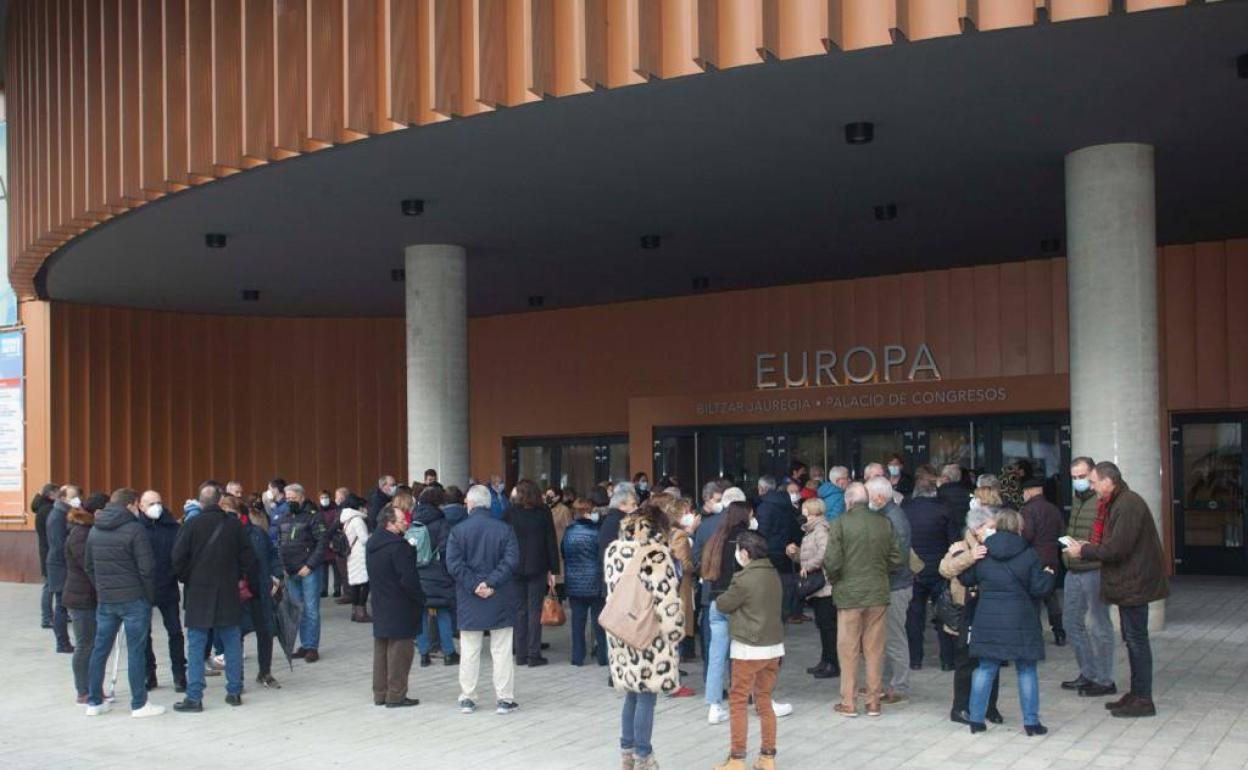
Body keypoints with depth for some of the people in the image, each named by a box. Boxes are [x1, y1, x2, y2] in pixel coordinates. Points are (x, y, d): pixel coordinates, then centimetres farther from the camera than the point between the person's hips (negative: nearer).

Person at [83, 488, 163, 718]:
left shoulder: (94, 531, 8)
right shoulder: (134, 530, -12)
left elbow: (88, 566, 13)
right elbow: (146, 568, -15)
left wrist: (101, 589, 17)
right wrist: (150, 595, -3)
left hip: (105, 600, 6)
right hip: (134, 599, -6)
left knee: (100, 649, 13)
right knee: (136, 651, 0)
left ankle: (94, 702, 20)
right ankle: (139, 705, 5)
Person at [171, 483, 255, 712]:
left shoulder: (192, 525, -9)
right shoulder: (234, 524, -1)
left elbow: (178, 557, -7)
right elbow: (248, 557, 3)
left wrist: (186, 579, 8)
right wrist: (241, 578, 16)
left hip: (199, 593, -2)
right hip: (228, 593, 2)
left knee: (196, 646, 2)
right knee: (232, 643, 11)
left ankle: (194, 697, 1)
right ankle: (234, 691, 13)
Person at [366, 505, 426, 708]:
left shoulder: (373, 544, 9)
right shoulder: (398, 546, -20)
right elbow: (409, 579, -22)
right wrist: (423, 599, -9)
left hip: (380, 606, 9)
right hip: (399, 609, -9)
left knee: (381, 650, 15)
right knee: (399, 651, -1)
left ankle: (380, 694, 22)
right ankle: (396, 696, 3)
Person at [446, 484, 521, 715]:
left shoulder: (458, 531, -5)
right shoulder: (505, 529, -4)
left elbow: (453, 564, -12)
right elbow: (511, 560, -13)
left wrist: (473, 585, -10)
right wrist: (491, 582, -14)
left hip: (469, 601, 0)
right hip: (500, 601, 0)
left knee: (469, 652, 10)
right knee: (502, 651, 6)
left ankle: (467, 698, 15)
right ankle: (505, 699, 8)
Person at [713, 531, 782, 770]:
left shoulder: (744, 579, -17)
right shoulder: (774, 574, 5)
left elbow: (723, 605, -6)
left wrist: (720, 599, 15)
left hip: (749, 648, -7)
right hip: (774, 645, 7)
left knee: (737, 702, 2)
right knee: (764, 700, 14)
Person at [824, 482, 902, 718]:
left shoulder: (840, 523, -12)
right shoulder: (884, 523, -1)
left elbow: (832, 561, -14)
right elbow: (895, 559, 2)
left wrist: (833, 580, 6)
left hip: (849, 594, -3)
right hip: (879, 593, 3)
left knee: (848, 650, 7)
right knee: (875, 650, 11)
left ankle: (848, 703, 13)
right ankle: (874, 701, 17)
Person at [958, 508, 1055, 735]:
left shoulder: (982, 553, 1)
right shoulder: (1028, 555, -7)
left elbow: (967, 578, 9)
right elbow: (1038, 588, -7)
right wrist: (1048, 576, 12)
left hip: (988, 620, 3)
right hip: (1020, 621, -3)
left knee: (985, 668, 11)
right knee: (1026, 671, 7)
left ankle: (975, 718, 13)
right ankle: (1031, 721, 9)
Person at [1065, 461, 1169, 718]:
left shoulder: (1128, 505, -19)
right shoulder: (1117, 503, 14)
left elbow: (1116, 548, -24)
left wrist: (1084, 551, -12)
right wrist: (1089, 546, 6)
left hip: (1134, 583, -10)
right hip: (1128, 582, 10)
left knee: (1136, 639, -5)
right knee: (1133, 638, 15)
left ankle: (1143, 699, 0)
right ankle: (1136, 693, 23)